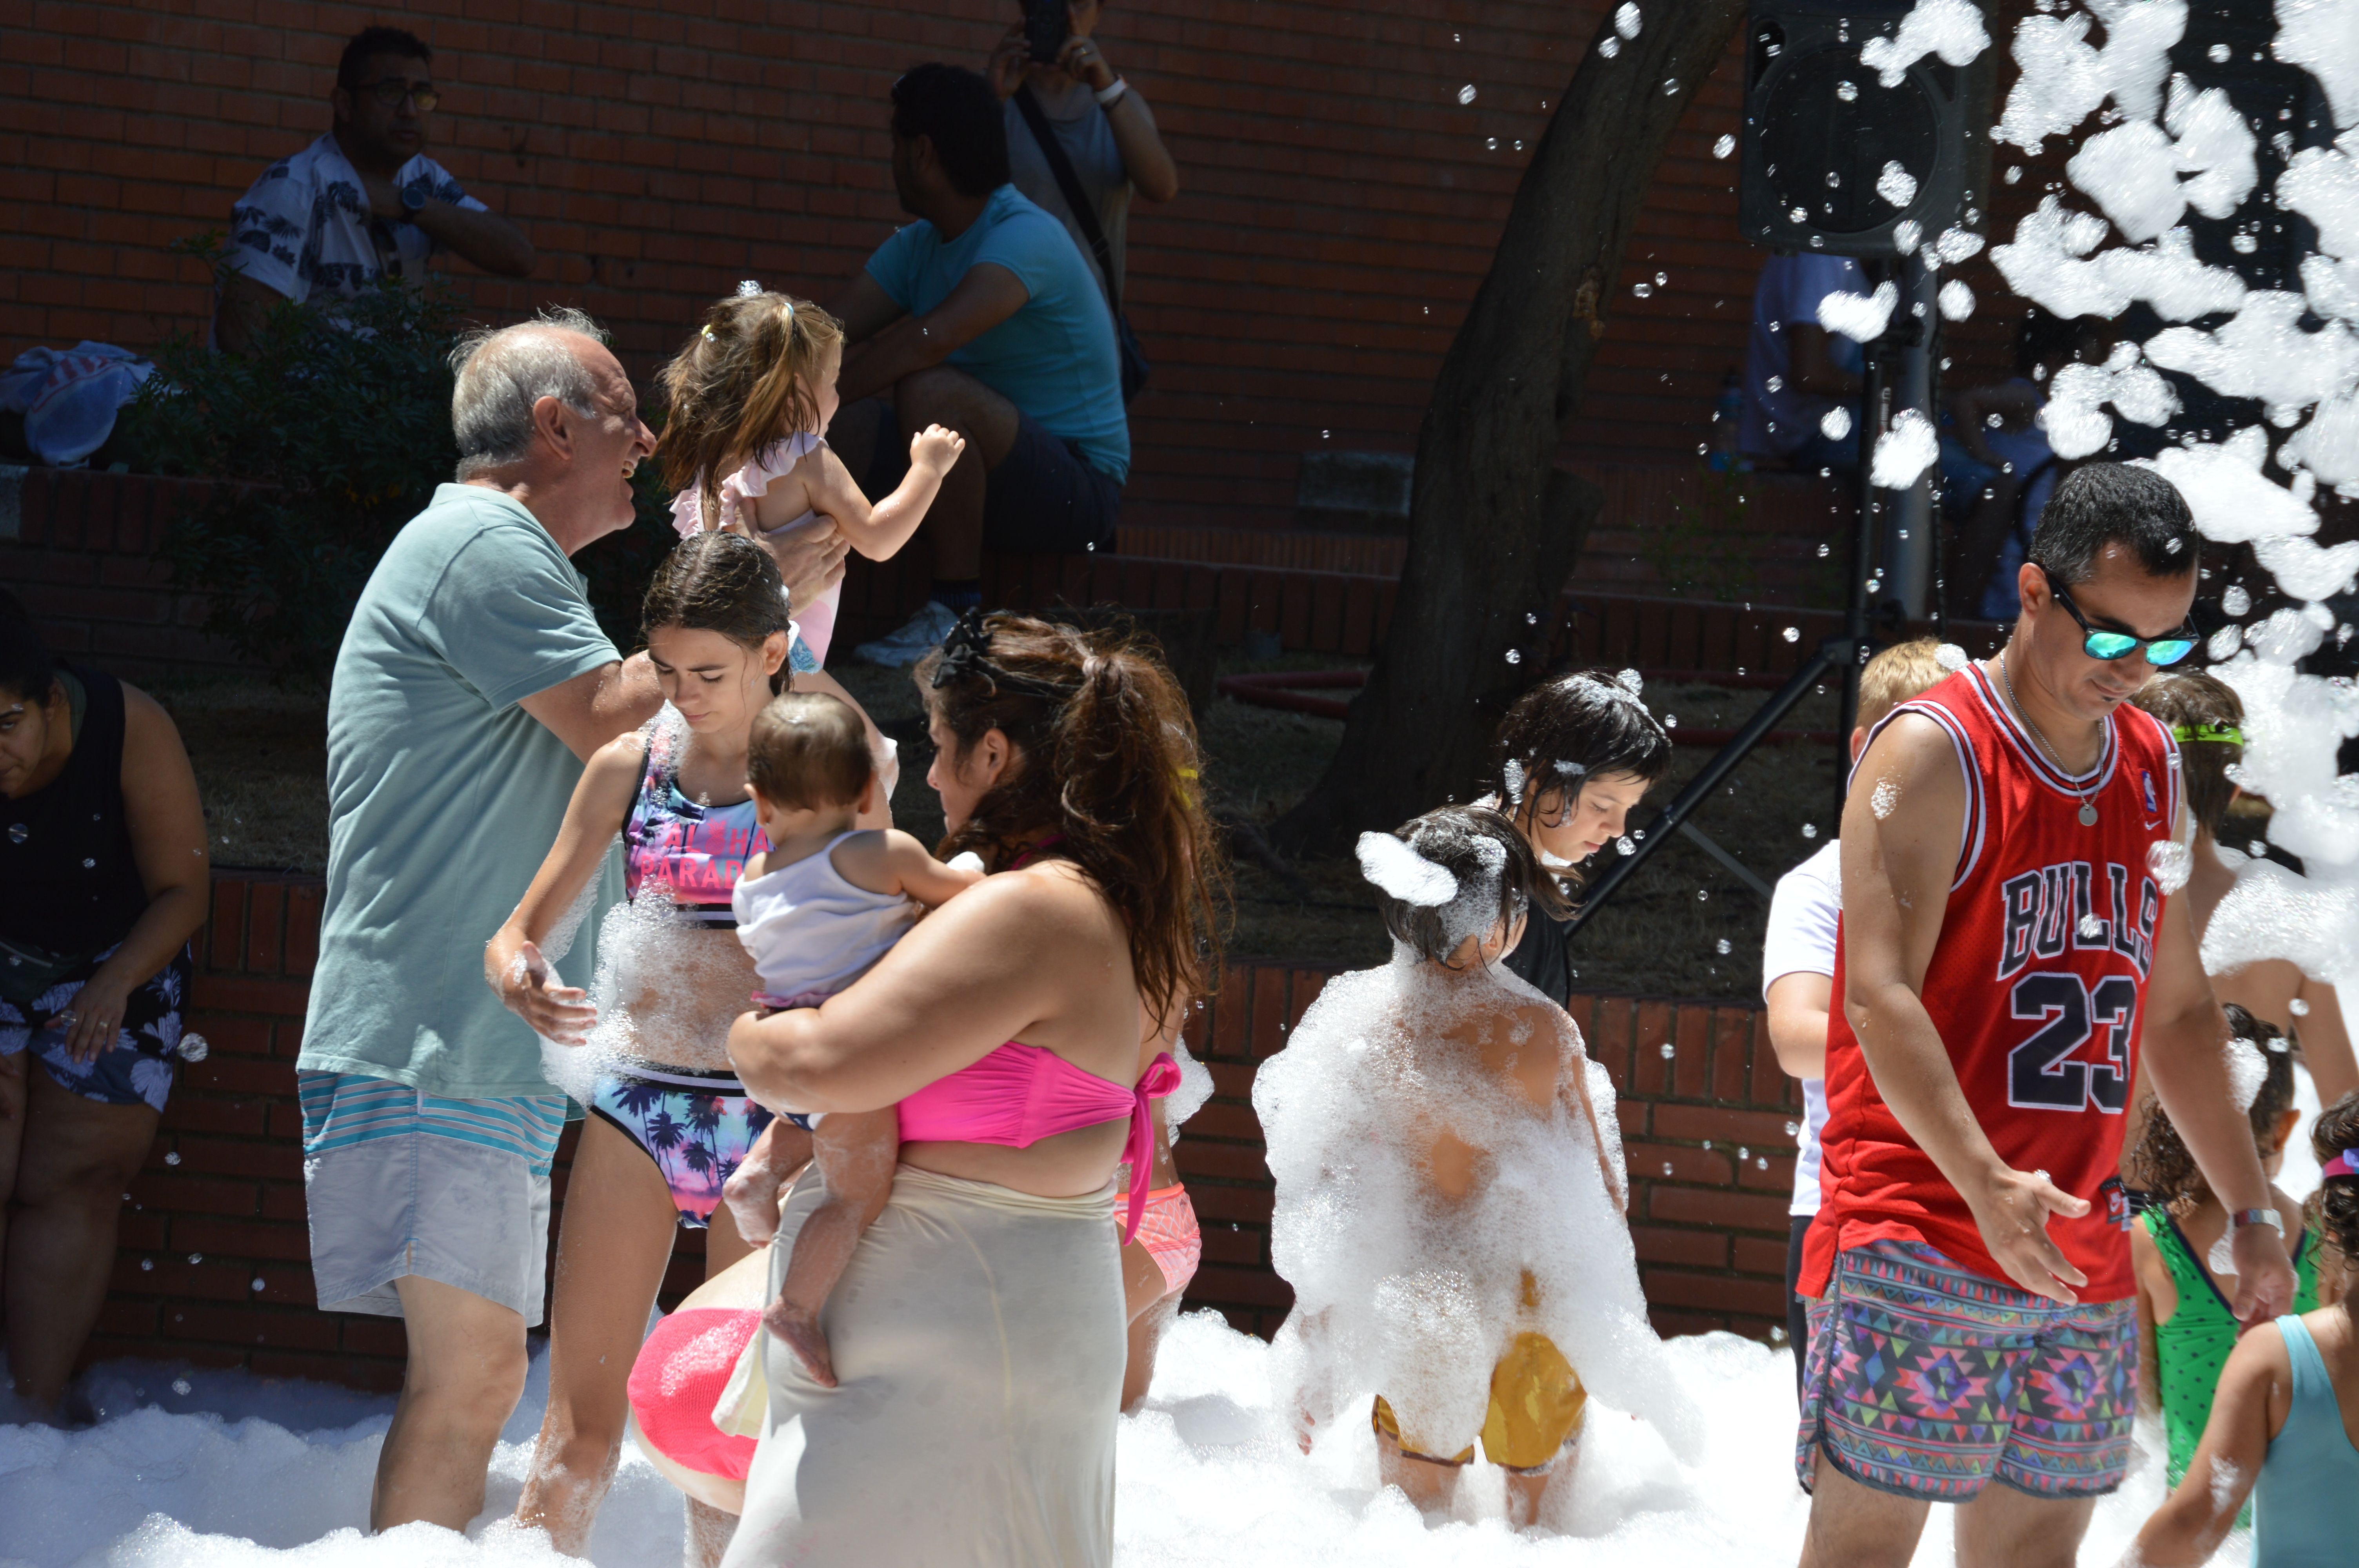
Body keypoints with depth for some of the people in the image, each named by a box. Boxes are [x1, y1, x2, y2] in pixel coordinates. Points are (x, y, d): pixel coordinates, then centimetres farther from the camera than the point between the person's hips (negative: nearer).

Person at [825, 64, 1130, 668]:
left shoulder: (1026, 235, -20)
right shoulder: (917, 247, 10)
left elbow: (935, 337, -36)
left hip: (1078, 489, -8)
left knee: (930, 389, -33)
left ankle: (958, 614, -23)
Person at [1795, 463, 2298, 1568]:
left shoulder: (2151, 772, 15)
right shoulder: (1933, 752, -8)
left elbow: (2176, 1006, 24)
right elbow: (1879, 994, -17)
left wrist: (2249, 1209, 20)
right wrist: (1985, 1183, -29)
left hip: (2084, 1257, 7)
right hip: (1918, 1232, -7)